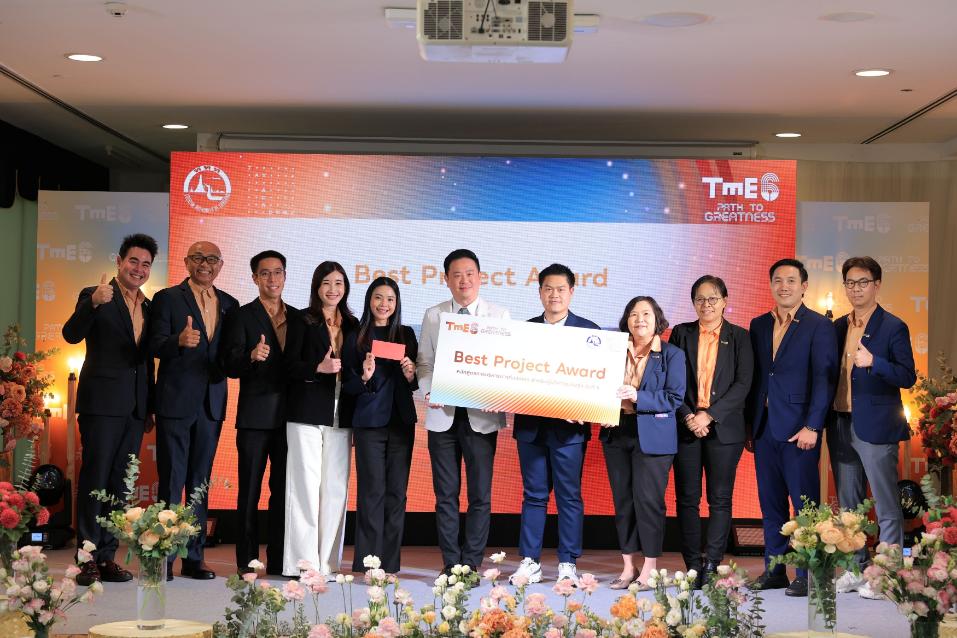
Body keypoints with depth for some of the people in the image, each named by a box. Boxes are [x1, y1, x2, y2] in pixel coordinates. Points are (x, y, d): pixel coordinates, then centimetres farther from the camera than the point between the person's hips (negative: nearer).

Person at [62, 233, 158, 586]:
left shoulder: (148, 306, 16)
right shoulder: (95, 295, -2)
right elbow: (71, 334, -17)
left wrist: (149, 407, 15)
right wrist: (94, 303, -34)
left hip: (135, 408, 6)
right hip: (102, 403, -6)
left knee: (119, 483, 8)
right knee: (95, 479, -5)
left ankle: (108, 556, 13)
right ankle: (88, 558, -1)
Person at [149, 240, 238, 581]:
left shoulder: (229, 304, 12)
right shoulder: (167, 298, -1)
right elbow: (156, 346, -10)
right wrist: (180, 341, -30)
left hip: (211, 404, 4)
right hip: (176, 402, -4)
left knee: (200, 482, 10)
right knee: (171, 482, -3)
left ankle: (194, 557, 15)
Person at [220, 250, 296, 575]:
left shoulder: (298, 318, 14)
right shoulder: (241, 316, 2)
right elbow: (230, 365, -9)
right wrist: (252, 356, -27)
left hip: (289, 416, 4)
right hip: (255, 416, -4)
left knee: (284, 491, 6)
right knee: (249, 490, 0)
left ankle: (279, 561, 11)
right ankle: (247, 562, 5)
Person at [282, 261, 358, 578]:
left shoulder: (352, 325, 15)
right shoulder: (303, 321, 2)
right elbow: (290, 366, -3)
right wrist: (319, 368, -20)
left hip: (341, 417, 4)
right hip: (307, 413, -4)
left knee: (335, 489, 3)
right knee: (306, 485, -5)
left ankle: (328, 563, 7)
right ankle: (303, 562, -2)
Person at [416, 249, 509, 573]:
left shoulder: (499, 315, 6)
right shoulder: (433, 315, 10)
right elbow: (424, 362, 11)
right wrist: (428, 390, -8)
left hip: (481, 416, -1)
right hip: (443, 414, 1)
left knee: (480, 494, 0)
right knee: (446, 494, 5)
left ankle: (472, 563, 8)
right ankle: (450, 563, 12)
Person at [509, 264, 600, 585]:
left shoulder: (588, 330, 2)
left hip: (569, 426, -3)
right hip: (530, 424, 3)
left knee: (569, 495, 2)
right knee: (533, 495, 8)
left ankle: (568, 564, 9)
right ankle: (530, 562, 12)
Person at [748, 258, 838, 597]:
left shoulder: (819, 326, -3)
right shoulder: (759, 325, 14)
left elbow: (824, 379, -9)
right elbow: (754, 376, 15)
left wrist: (812, 427, -15)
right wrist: (750, 424, 9)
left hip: (798, 429, -5)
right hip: (764, 427, 6)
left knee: (805, 503, -2)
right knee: (771, 503, 10)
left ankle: (807, 575, 3)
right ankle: (774, 570, 17)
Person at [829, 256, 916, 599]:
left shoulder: (893, 327, -5)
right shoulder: (838, 327, 12)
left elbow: (908, 377, -11)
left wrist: (873, 362, -25)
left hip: (875, 426, -6)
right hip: (840, 425, 6)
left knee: (886, 506, -2)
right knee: (849, 505, 12)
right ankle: (856, 569, 22)